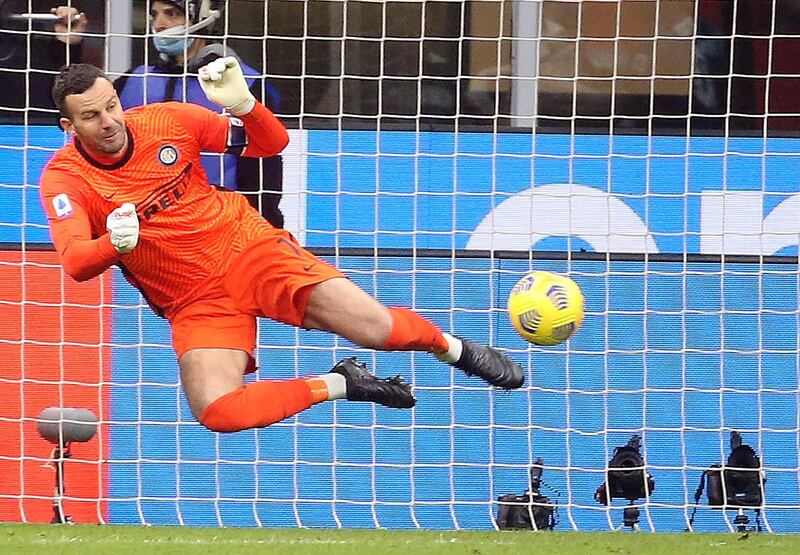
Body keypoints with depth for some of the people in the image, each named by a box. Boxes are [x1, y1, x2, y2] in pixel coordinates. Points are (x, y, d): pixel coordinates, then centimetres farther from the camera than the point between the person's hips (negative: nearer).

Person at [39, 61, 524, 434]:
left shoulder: (165, 120, -3)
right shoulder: (64, 178, -8)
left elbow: (273, 143, 4)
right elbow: (75, 263, -22)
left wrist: (244, 105, -18)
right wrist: (114, 243, -44)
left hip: (248, 246, 1)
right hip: (194, 301, -1)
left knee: (376, 328, -16)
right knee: (217, 412, -28)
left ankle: (453, 347, 19)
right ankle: (338, 385, -5)